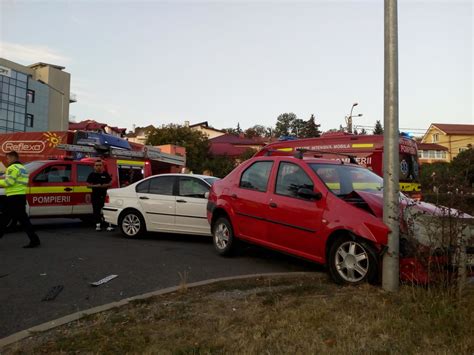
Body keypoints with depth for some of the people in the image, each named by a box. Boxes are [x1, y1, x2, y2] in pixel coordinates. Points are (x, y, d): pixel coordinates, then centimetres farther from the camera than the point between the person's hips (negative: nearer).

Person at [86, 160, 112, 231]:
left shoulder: (105, 174, 10)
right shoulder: (92, 175, 6)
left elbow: (110, 183, 13)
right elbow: (88, 185, 5)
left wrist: (106, 185, -8)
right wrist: (95, 186, -12)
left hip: (104, 195, 0)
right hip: (95, 195, 0)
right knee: (96, 210, -2)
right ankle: (98, 224, 0)